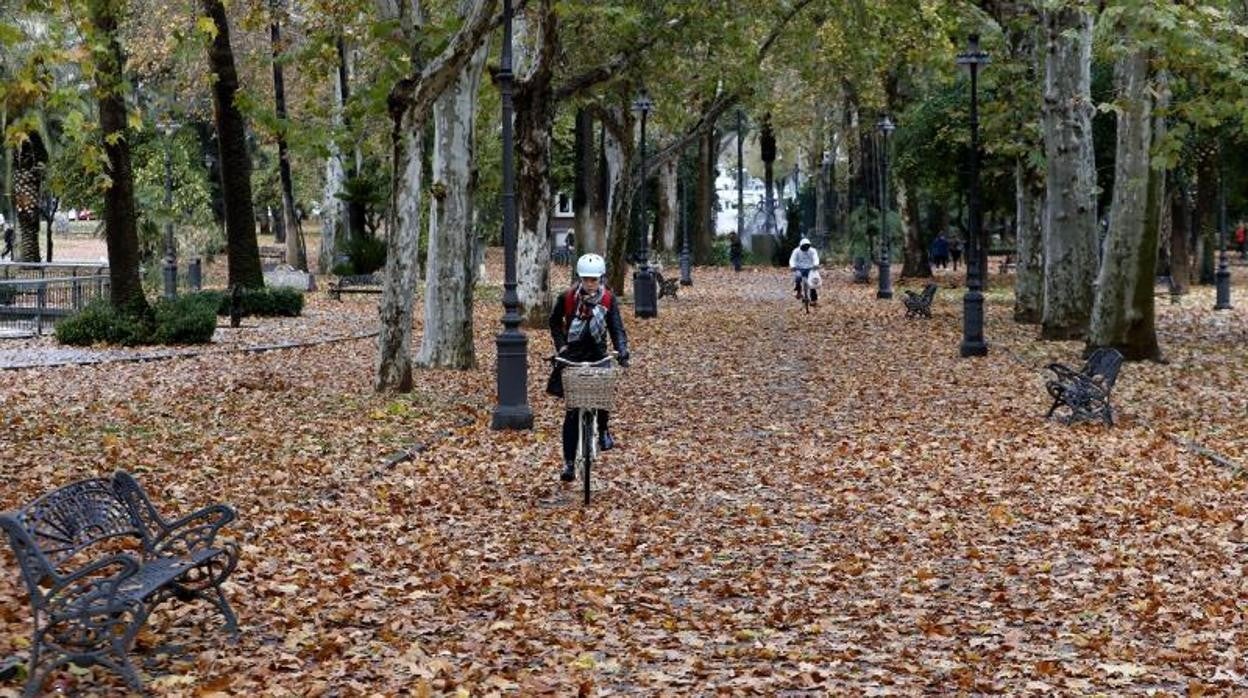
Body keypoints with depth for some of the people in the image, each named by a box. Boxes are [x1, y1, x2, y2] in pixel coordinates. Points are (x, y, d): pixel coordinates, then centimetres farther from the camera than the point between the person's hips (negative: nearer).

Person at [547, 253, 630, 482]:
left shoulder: (608, 299, -4)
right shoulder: (567, 297, -6)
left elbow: (616, 328, -8)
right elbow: (555, 321, 11)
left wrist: (622, 351, -23)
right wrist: (560, 345, 0)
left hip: (598, 356, 0)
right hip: (572, 357, 0)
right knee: (572, 412, -3)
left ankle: (602, 431, 16)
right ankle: (569, 463, 1)